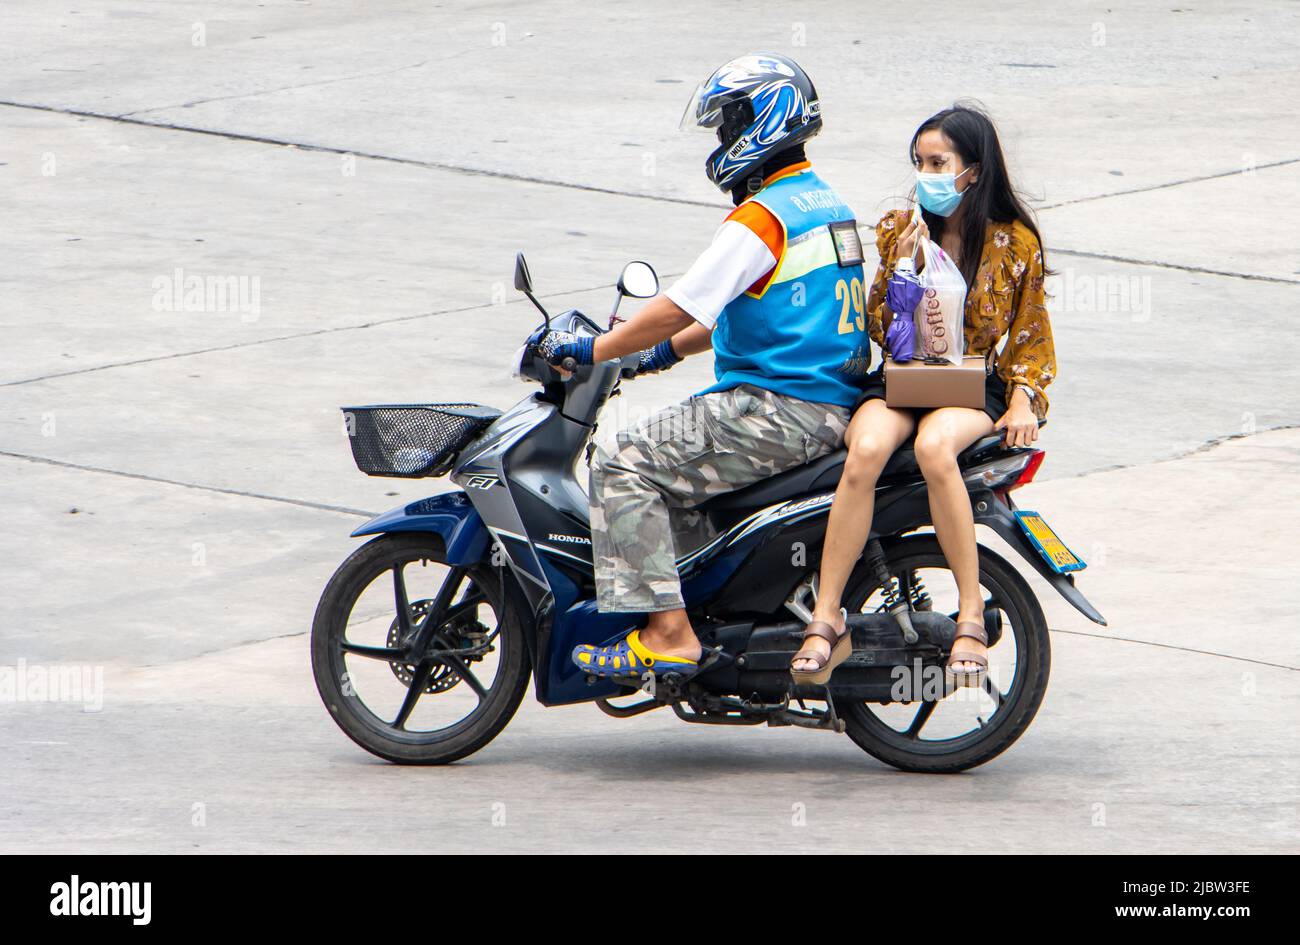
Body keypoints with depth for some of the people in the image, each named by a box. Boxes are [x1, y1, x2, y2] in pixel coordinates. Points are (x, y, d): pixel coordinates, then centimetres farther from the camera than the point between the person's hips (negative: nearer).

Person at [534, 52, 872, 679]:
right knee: (666, 446, 26)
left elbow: (682, 308, -17)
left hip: (780, 411, -11)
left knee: (624, 460, -12)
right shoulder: (823, 203, 18)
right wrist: (663, 352, 28)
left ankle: (667, 632, -20)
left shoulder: (761, 219, -14)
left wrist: (593, 350, -8)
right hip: (833, 408, 11)